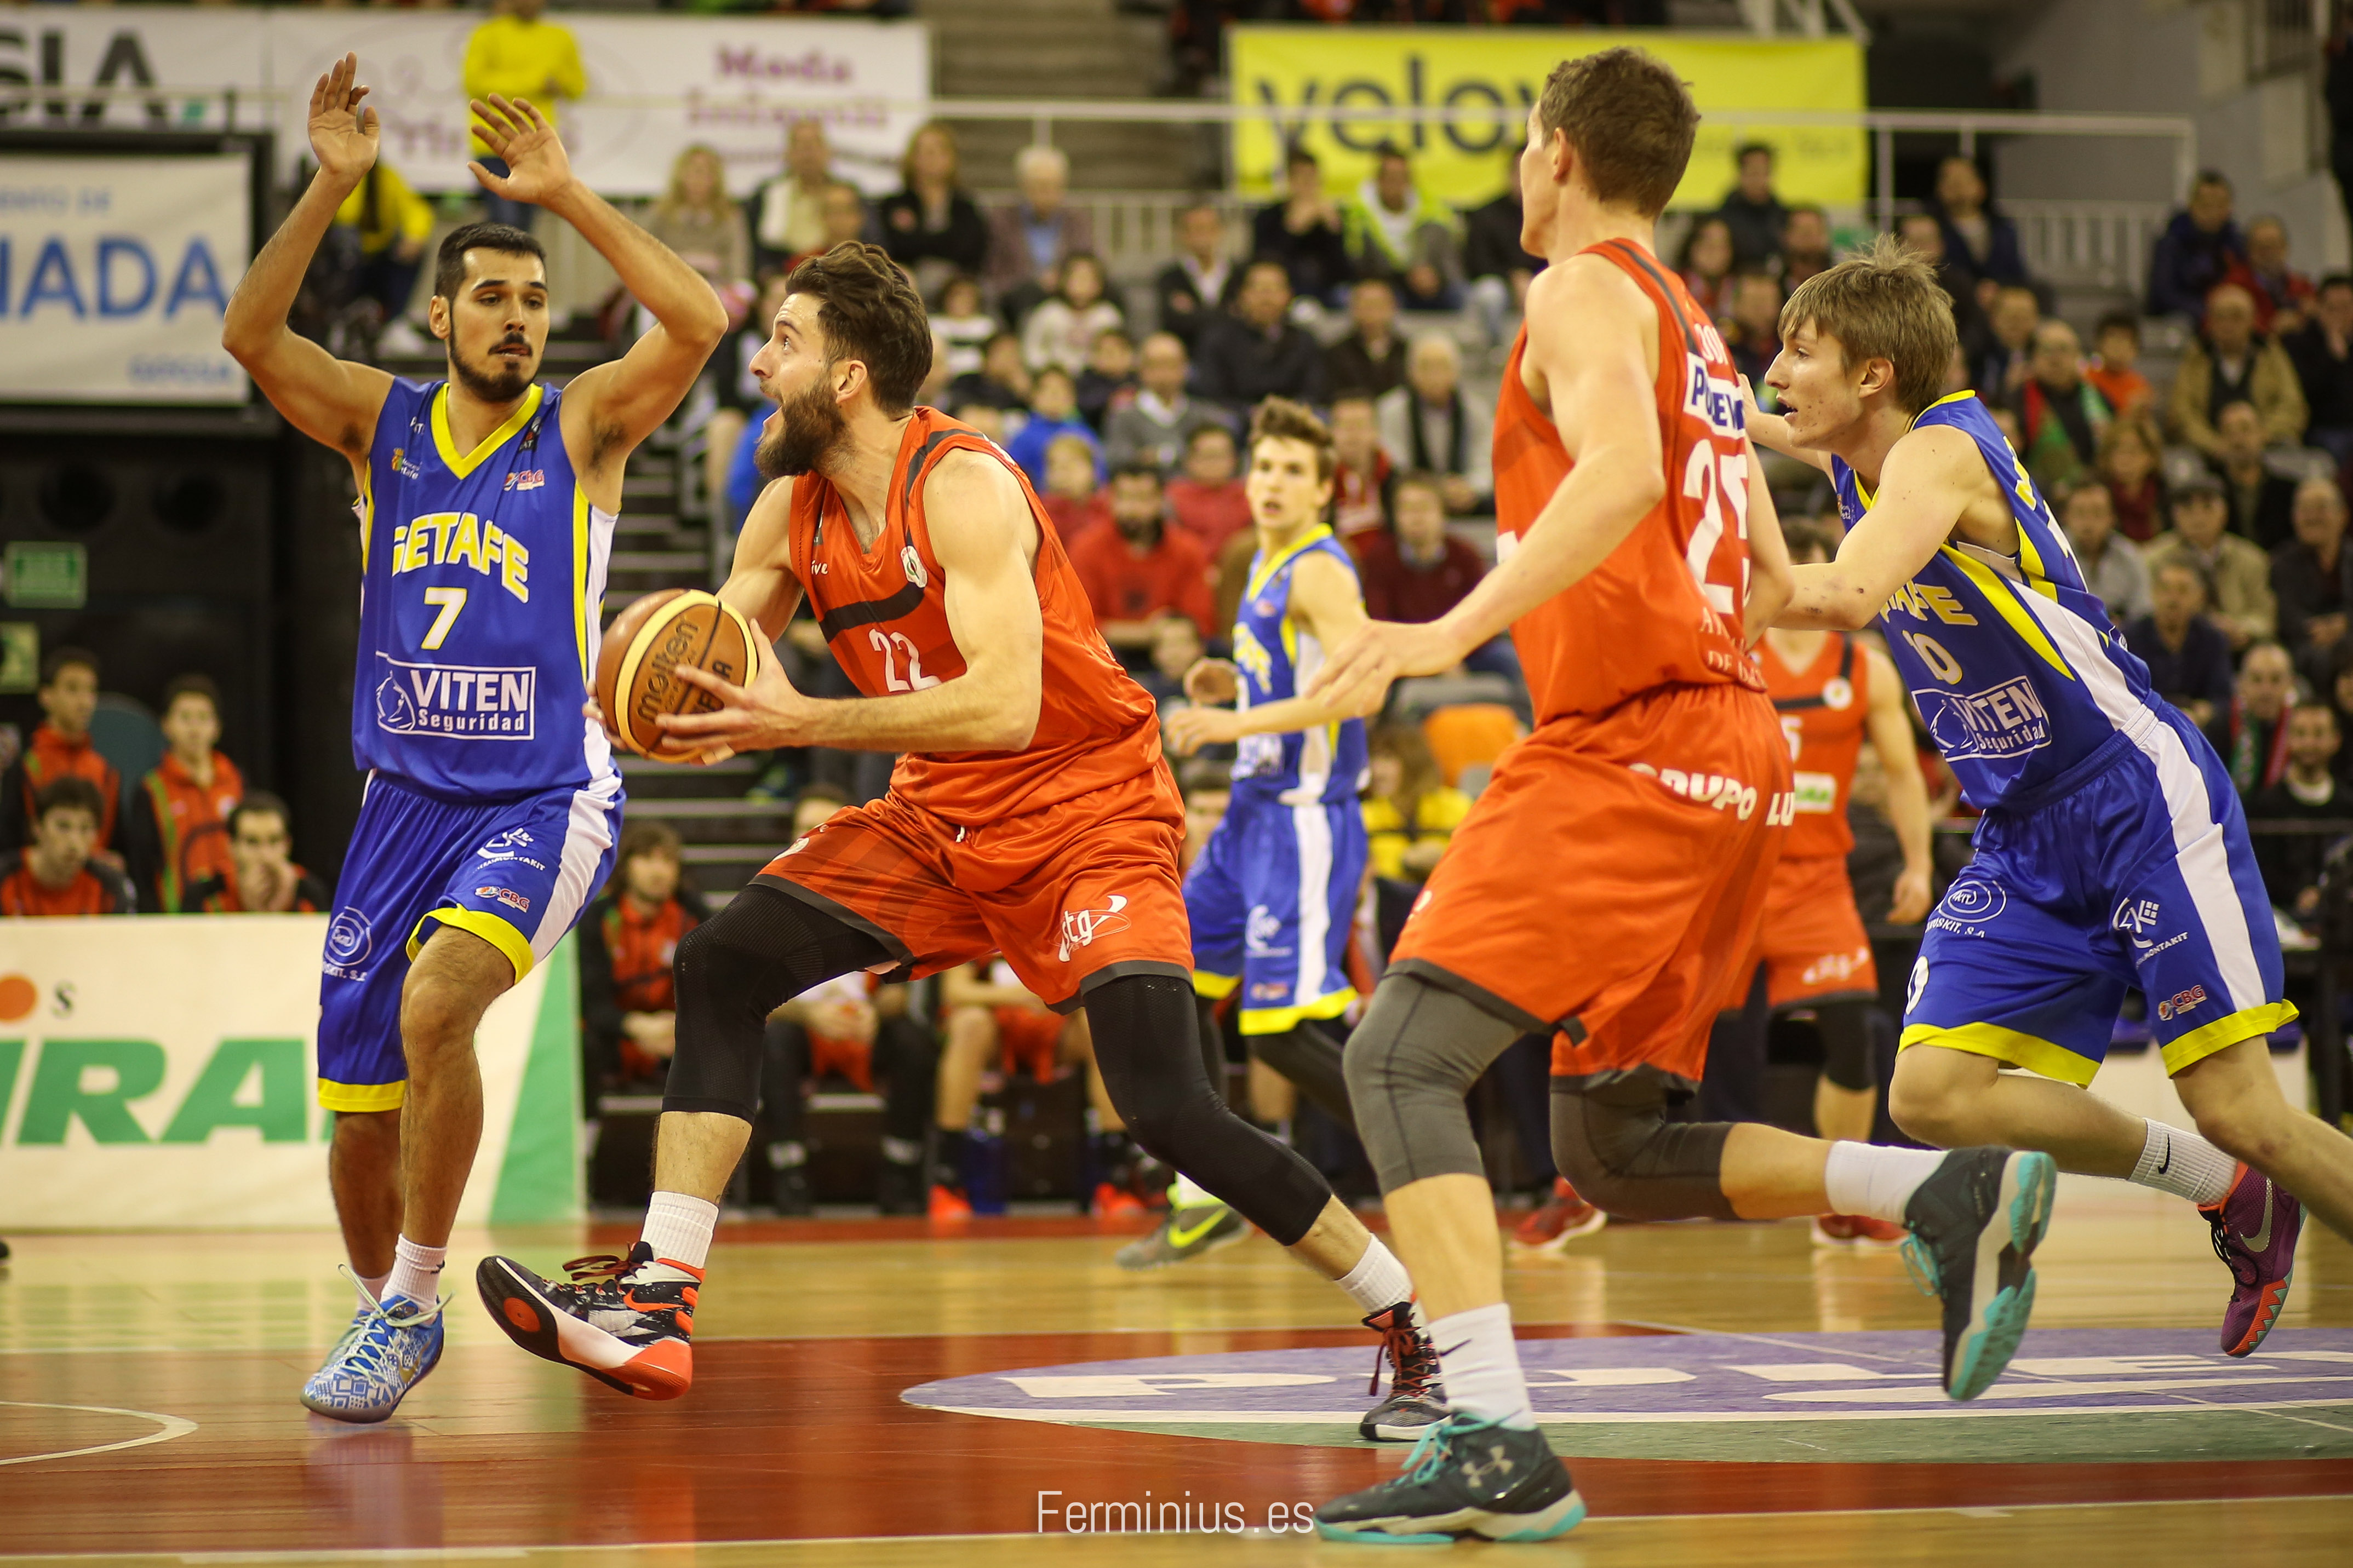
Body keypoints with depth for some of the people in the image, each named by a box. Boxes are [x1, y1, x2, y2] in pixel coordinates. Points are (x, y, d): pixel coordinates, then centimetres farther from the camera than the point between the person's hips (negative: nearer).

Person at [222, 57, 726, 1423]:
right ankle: (387, 1304, 33)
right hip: (407, 797, 4)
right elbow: (251, 336, -14)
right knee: (359, 1104, 5)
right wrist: (334, 187, -25)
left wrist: (568, 195, -23)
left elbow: (701, 323, -22)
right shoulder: (383, 424, 3)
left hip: (547, 802, -4)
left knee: (436, 1000, -29)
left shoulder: (584, 425, -4)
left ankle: (408, 1310, -15)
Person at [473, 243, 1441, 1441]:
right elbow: (712, 681, 6)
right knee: (723, 963, -7)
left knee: (1166, 1111, -19)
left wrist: (803, 724, -35)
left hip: (1088, 812, -7)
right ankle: (655, 1304, -8)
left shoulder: (963, 487, -22)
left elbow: (1005, 707, -32)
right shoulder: (793, 513, 2)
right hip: (939, 819, 8)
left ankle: (1412, 1315, -3)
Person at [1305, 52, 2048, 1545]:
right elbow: (1771, 583, 26)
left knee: (1400, 1058, -12)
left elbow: (1622, 474, -24)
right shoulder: (1697, 332, 24)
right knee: (1614, 1150, 14)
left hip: (1626, 749, -9)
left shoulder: (1587, 290, -4)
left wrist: (1458, 630, -30)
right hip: (1732, 751, 9)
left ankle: (1497, 1449, -24)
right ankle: (1951, 1196, -1)